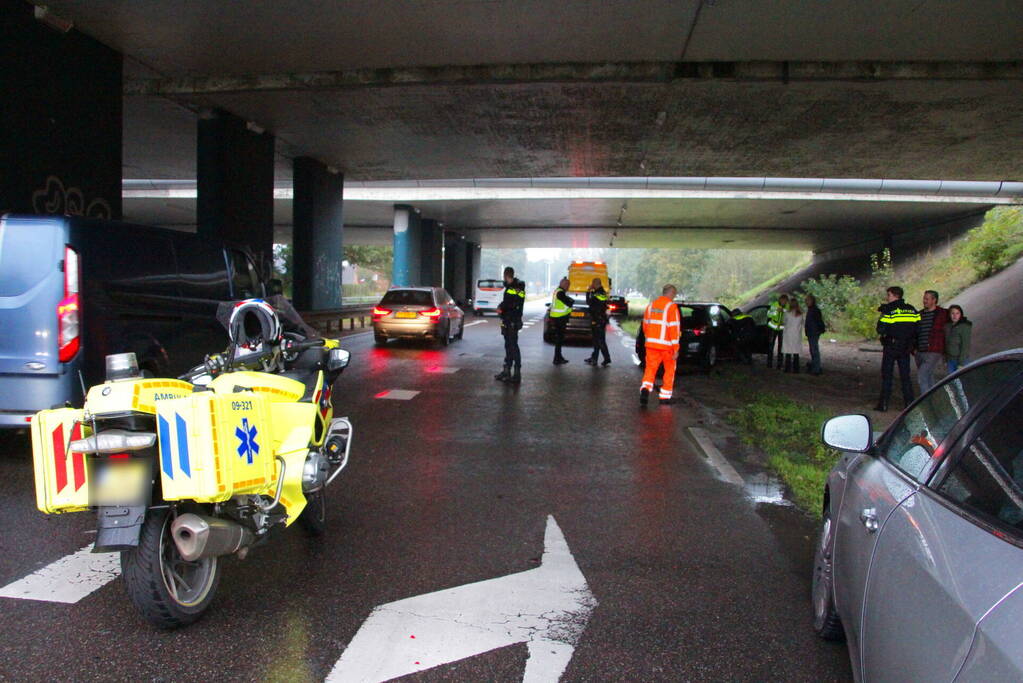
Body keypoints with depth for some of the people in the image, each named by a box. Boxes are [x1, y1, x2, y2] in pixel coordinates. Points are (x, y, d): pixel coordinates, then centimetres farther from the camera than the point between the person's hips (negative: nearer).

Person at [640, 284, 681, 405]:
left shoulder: (651, 305, 9)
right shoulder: (671, 306, -9)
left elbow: (645, 326, 15)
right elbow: (674, 328, -13)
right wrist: (676, 349, -11)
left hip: (651, 344, 4)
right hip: (666, 345, -4)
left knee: (650, 369, 4)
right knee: (669, 370, 12)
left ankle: (645, 389, -21)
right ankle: (665, 397, 17)